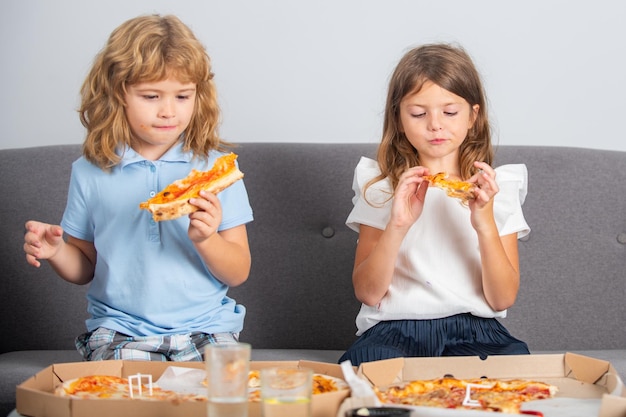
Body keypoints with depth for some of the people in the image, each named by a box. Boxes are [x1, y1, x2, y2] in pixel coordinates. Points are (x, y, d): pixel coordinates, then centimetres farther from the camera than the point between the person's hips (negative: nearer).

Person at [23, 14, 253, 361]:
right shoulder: (91, 171, 5)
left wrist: (205, 240, -17)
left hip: (205, 327, 0)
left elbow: (238, 274, 2)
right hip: (120, 330, 0)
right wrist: (56, 252, -7)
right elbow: (85, 267, 14)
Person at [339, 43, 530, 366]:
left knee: (514, 357, -32)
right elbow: (367, 292, 0)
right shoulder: (380, 186, 9)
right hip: (394, 330, 0)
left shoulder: (496, 186, 9)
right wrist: (398, 225, -15)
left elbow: (503, 299, 2)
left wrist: (485, 224, -14)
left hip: (474, 330, 1)